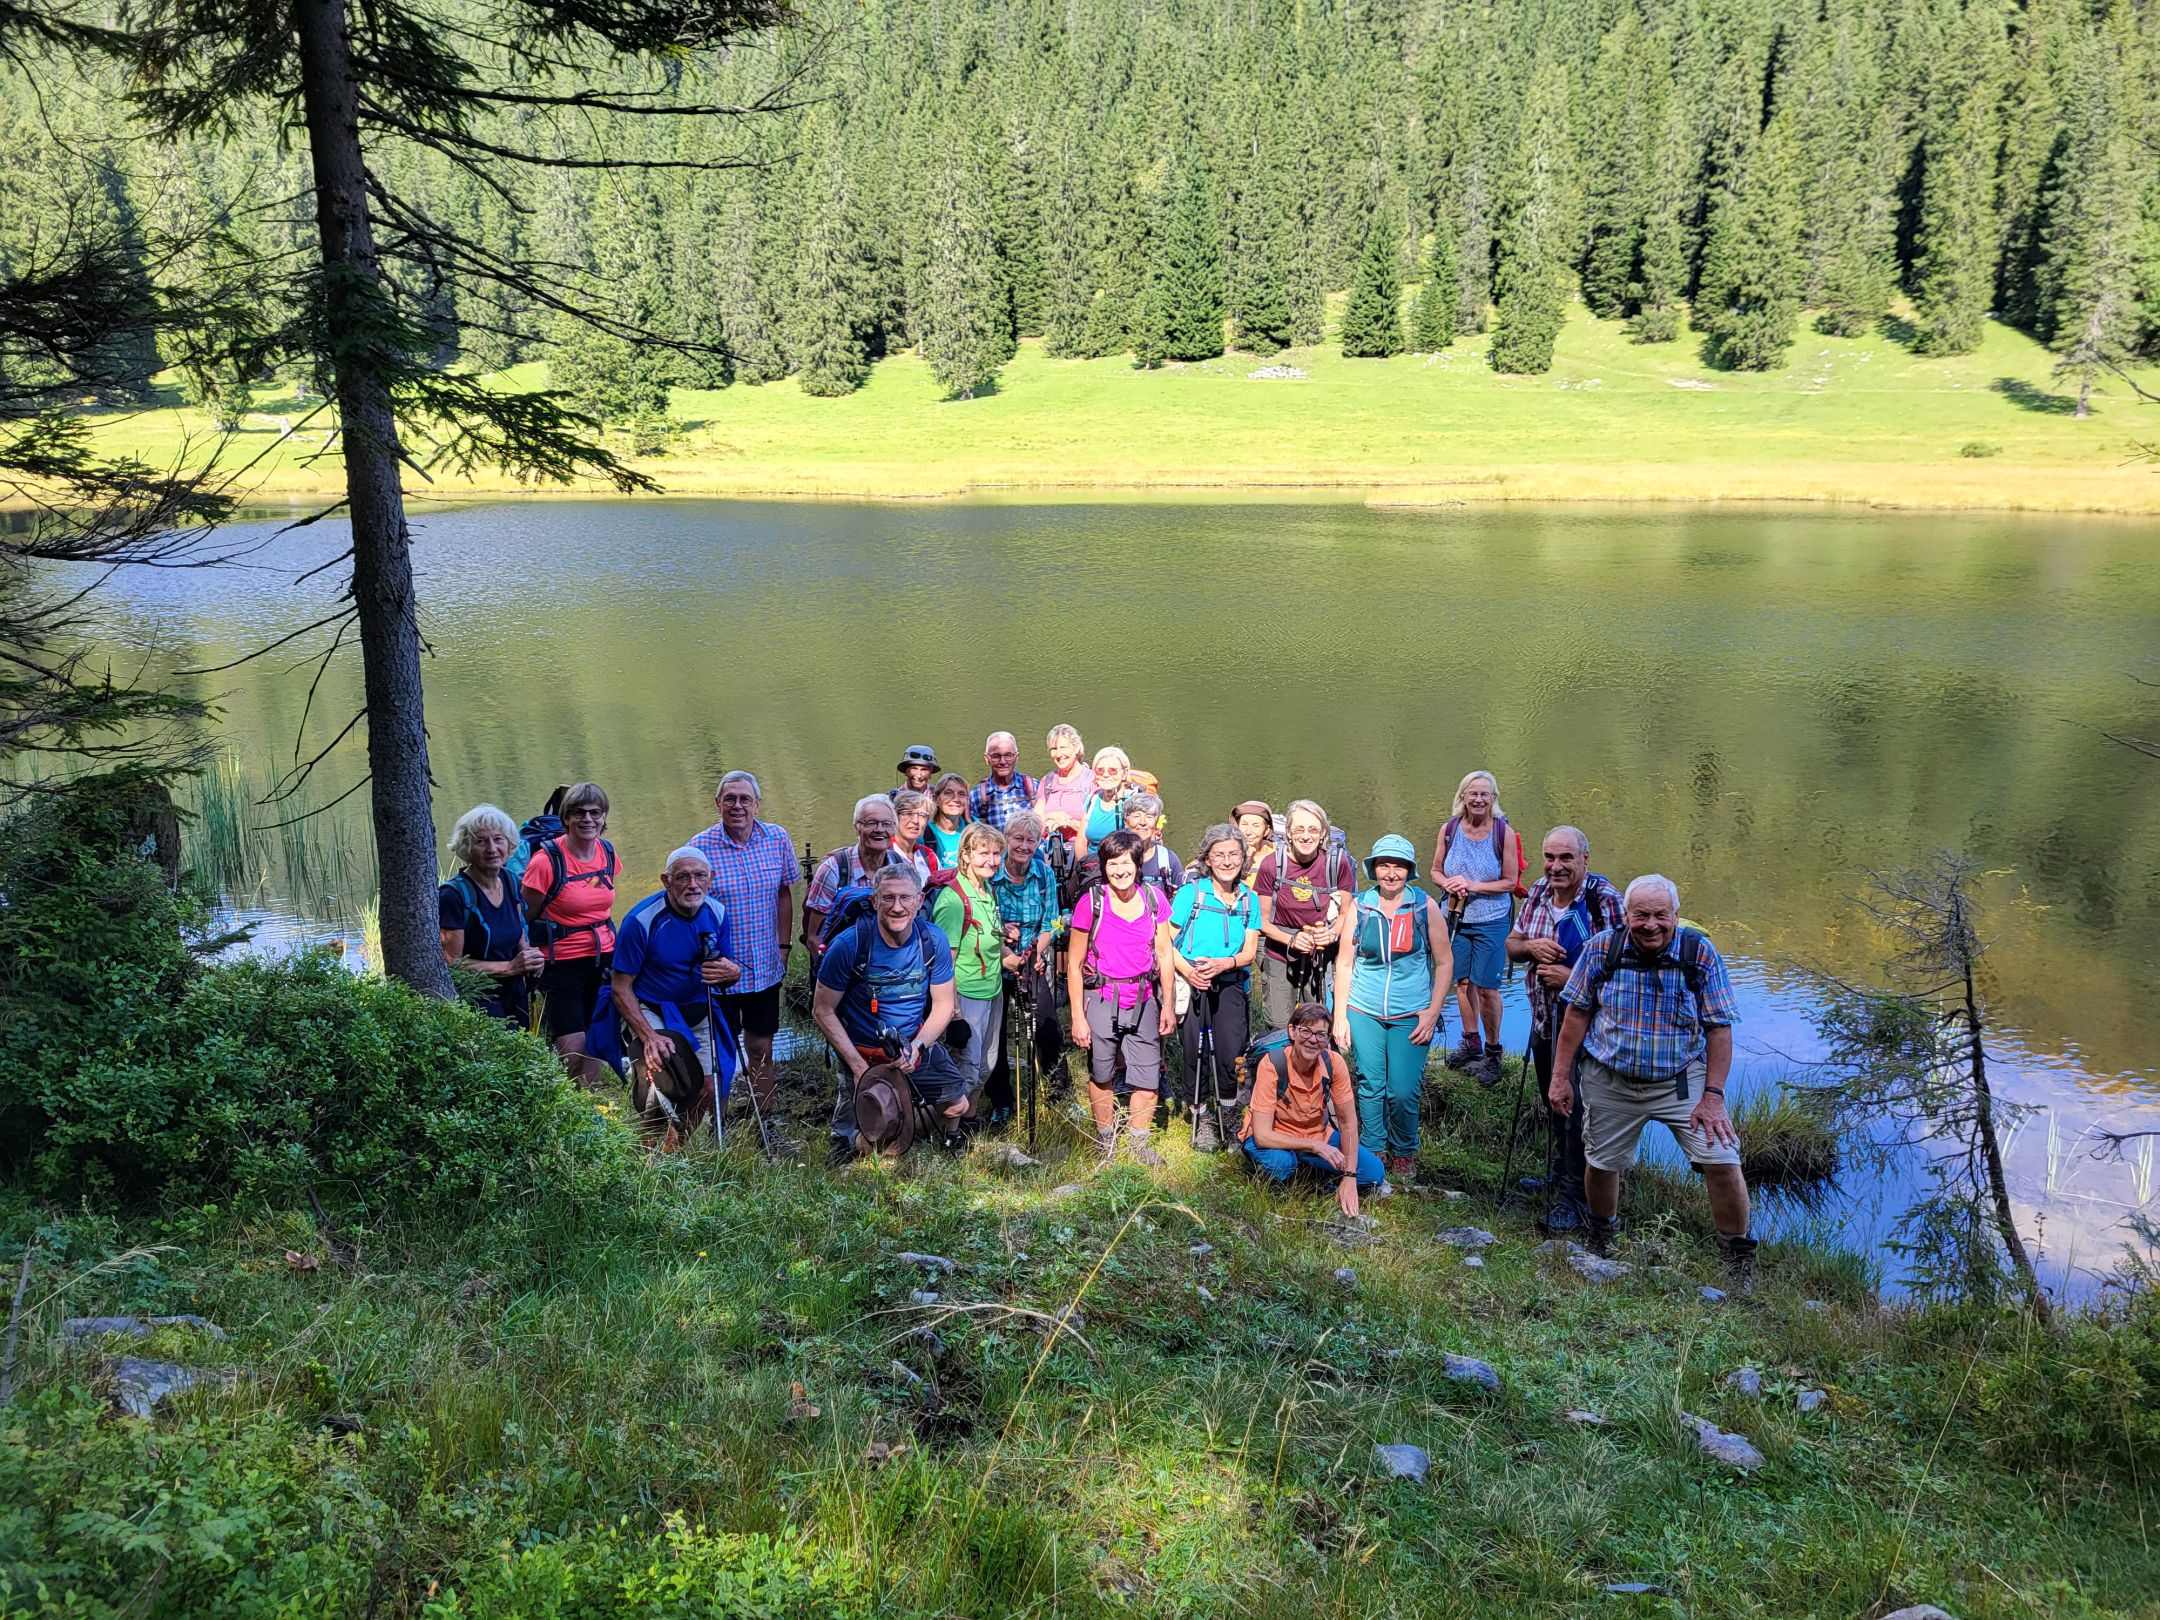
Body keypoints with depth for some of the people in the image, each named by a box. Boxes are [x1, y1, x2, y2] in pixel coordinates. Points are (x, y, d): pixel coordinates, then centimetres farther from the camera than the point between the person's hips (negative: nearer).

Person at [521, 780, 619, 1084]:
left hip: (604, 960, 5)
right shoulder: (546, 861, -13)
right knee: (574, 1051, -8)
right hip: (563, 964, -5)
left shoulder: (607, 853, 4)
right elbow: (525, 919, -4)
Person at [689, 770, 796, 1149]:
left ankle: (767, 1122, 28)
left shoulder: (777, 839, -1)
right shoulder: (700, 847, -12)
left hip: (765, 968, 3)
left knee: (761, 1048, 13)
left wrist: (783, 946, 9)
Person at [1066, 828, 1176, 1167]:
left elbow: (1164, 954, 9)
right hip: (1101, 999, -2)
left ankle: (1138, 1143, 23)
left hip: (1144, 999, 2)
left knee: (1149, 1075, 3)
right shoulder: (1090, 903, -9)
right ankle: (1105, 1140, 31)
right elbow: (1074, 964, -5)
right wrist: (1078, 1017, -7)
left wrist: (1167, 1005, 7)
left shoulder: (1154, 900, 1)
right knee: (1101, 1074, 10)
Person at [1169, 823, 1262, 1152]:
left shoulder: (1249, 899, 7)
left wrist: (1223, 963, -15)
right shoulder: (1190, 893, -4)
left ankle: (1227, 1109, 14)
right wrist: (1187, 971, -18)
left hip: (1231, 985, 2)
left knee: (1230, 1050, -11)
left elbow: (1249, 952, 4)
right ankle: (1201, 1113, 20)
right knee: (1194, 1049, -2)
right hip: (1191, 984, -2)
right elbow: (1165, 942, -4)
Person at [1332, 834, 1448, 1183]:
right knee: (1370, 1086, 6)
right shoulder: (1360, 907, 0)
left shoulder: (1426, 906, -2)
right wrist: (1339, 1017, 1)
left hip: (1412, 1016, -1)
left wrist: (1433, 1013, -4)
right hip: (1364, 1013, 1)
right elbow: (1344, 963, 4)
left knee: (1403, 1091, -3)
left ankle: (1403, 1152, 21)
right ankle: (1373, 1150, 26)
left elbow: (1443, 963, 3)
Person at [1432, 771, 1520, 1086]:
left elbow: (1510, 882, -9)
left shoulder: (1503, 832, -12)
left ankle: (1492, 1053, 17)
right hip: (1456, 918, 4)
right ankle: (1471, 1044, 33)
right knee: (1462, 981, 15)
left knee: (1486, 987, -1)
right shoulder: (1449, 829, -4)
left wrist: (1472, 885, -19)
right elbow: (1436, 870, 7)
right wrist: (1448, 884, -15)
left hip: (1491, 921, -4)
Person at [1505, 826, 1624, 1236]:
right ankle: (1558, 1175, 37)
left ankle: (1571, 1199, 9)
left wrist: (1573, 977, -25)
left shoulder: (1605, 900, -16)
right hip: (1544, 1023, 6)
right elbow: (1511, 944, 11)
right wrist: (1530, 947, -12)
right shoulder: (1537, 894, 4)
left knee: (1578, 1114, -3)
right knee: (1553, 1109, 20)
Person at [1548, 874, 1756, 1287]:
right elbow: (1577, 1013, -2)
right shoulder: (1601, 949, -11)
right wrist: (1561, 1076, -3)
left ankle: (1738, 1254, 11)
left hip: (1682, 1079, -1)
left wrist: (1713, 1096, -14)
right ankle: (1600, 1231, 44)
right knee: (1601, 1163, 13)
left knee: (1722, 1161, -12)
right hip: (1609, 1081, 1)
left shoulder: (1701, 953, -13)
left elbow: (1719, 1028, -9)